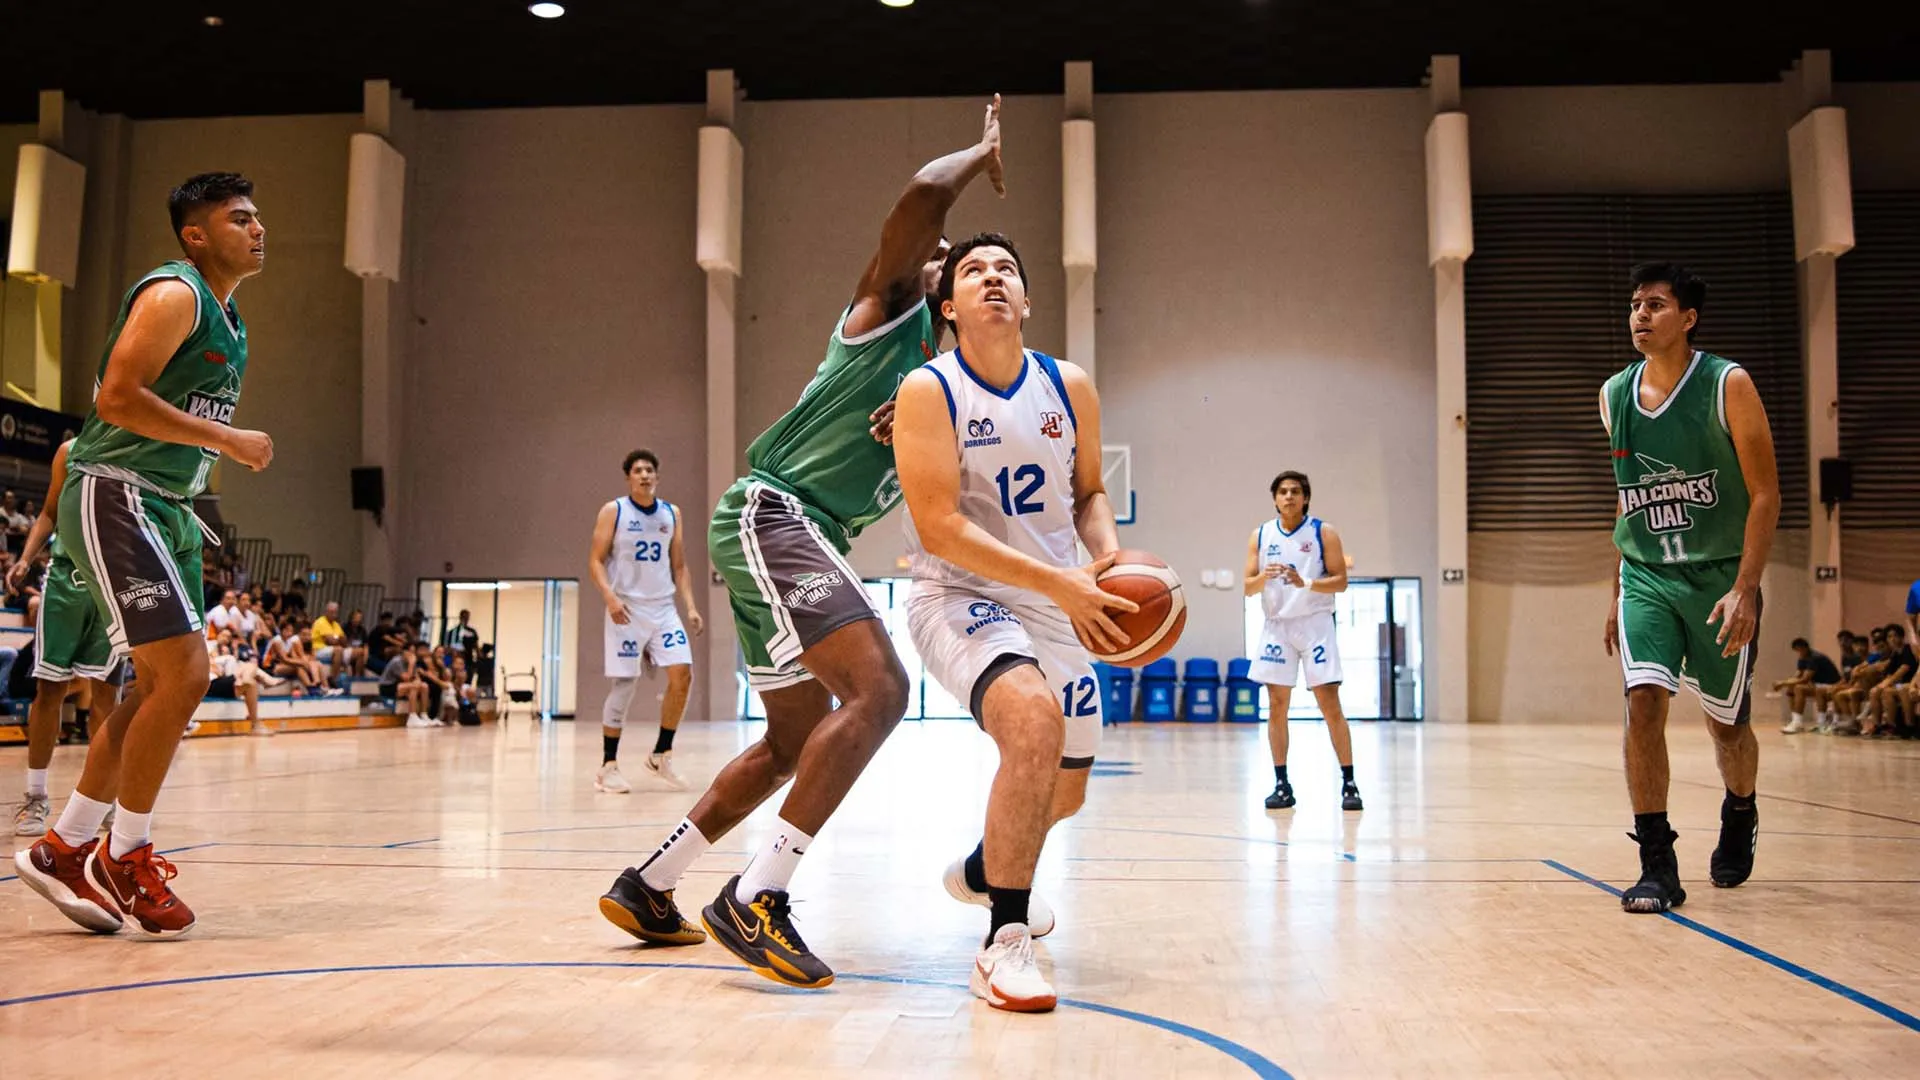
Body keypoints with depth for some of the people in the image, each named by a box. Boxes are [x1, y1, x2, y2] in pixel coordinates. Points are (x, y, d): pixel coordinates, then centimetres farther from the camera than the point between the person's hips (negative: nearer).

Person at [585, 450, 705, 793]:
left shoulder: (671, 514, 11)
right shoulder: (613, 512, -1)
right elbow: (595, 561, -5)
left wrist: (690, 606, 3)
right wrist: (610, 596, -21)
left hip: (664, 608, 4)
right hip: (628, 609, -4)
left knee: (682, 675, -8)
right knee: (623, 685, -4)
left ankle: (660, 757, 7)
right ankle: (608, 767, 6)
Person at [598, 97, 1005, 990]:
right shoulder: (889, 309, 1)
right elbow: (924, 192, -15)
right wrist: (982, 152, 4)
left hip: (804, 538, 10)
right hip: (772, 514, -10)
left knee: (795, 738, 16)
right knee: (876, 688, -25)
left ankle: (644, 887, 24)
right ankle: (755, 900, -24)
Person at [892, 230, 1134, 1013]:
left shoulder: (1070, 388, 1)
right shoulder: (928, 392, -13)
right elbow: (938, 527, -22)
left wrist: (1107, 553, -9)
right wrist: (1058, 582, -30)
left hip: (1057, 607, 6)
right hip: (959, 597, -6)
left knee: (1064, 790, 17)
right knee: (1036, 720, -34)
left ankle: (984, 870, 51)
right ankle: (1003, 942, -22)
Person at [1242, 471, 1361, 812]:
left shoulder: (1324, 533, -1)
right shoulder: (1260, 535, 7)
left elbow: (1341, 581, -5)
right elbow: (1248, 586, 5)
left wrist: (1306, 583, -21)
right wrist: (1264, 576, -17)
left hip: (1315, 623, -3)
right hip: (1277, 625, 3)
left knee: (1330, 704, -6)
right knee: (1276, 706, 1)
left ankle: (1349, 784, -1)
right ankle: (1282, 784, 9)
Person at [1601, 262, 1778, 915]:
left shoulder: (1728, 385, -9)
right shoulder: (1614, 396, 4)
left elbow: (1765, 495, -10)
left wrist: (1745, 588, -20)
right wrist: (1618, 593, 14)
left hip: (1720, 576, -2)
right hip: (1645, 575, 3)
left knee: (1726, 720, 10)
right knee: (1643, 701, -16)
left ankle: (1740, 818, 41)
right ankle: (1657, 866, -11)